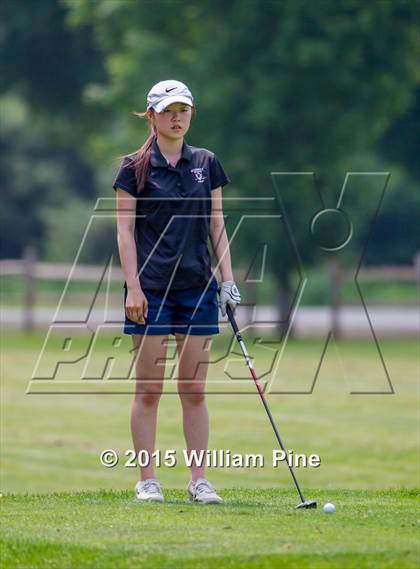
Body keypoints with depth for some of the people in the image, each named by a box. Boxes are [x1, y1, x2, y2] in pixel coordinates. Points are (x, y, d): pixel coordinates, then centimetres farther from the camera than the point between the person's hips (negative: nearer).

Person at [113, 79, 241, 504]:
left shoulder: (206, 163, 9)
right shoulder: (135, 167, -1)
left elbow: (216, 224, 12)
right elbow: (125, 230, -3)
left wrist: (227, 278, 4)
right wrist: (132, 286, -11)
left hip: (198, 287, 3)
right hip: (151, 289, -3)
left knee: (195, 390, 4)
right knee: (148, 389, -1)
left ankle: (199, 480, 6)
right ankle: (147, 481, 3)